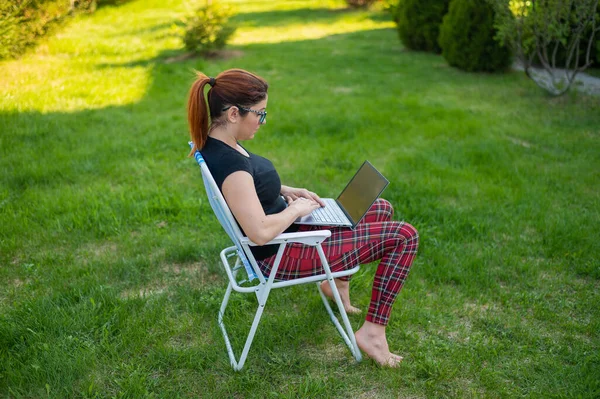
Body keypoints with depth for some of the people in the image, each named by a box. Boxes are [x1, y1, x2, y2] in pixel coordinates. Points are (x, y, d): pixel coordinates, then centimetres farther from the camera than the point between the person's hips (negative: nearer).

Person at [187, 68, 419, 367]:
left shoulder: (216, 141, -2)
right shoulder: (228, 163, -31)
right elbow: (261, 232, -35)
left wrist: (287, 191, 3)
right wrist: (297, 209, -17)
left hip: (287, 229, 10)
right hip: (280, 256, -10)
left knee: (382, 209, 20)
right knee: (404, 236, -7)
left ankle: (338, 280, 34)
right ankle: (372, 331, 0)